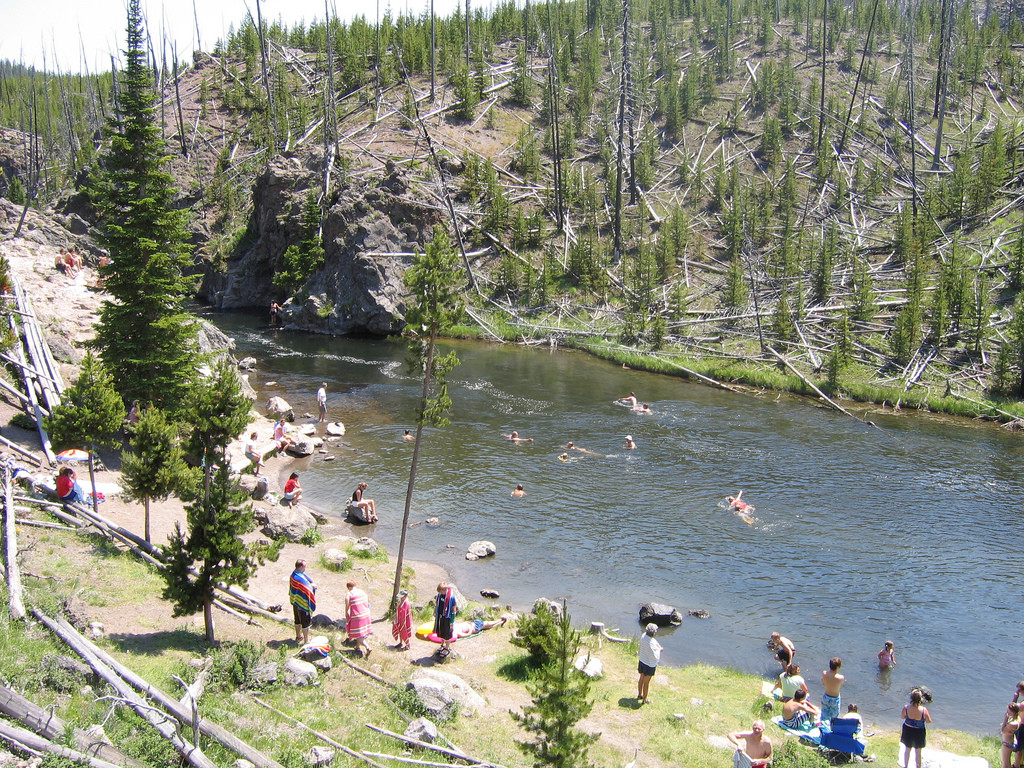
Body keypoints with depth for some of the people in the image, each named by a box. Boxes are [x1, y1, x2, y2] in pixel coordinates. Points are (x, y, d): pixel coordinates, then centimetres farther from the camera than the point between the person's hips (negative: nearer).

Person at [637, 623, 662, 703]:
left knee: (641, 679, 25)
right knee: (646, 682, 11)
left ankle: (639, 695, 43)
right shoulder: (650, 643, -34)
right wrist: (659, 650, -10)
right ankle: (644, 699, 28)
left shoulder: (643, 636, -10)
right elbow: (654, 657, -27)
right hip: (649, 664, -7)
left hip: (642, 661, 7)